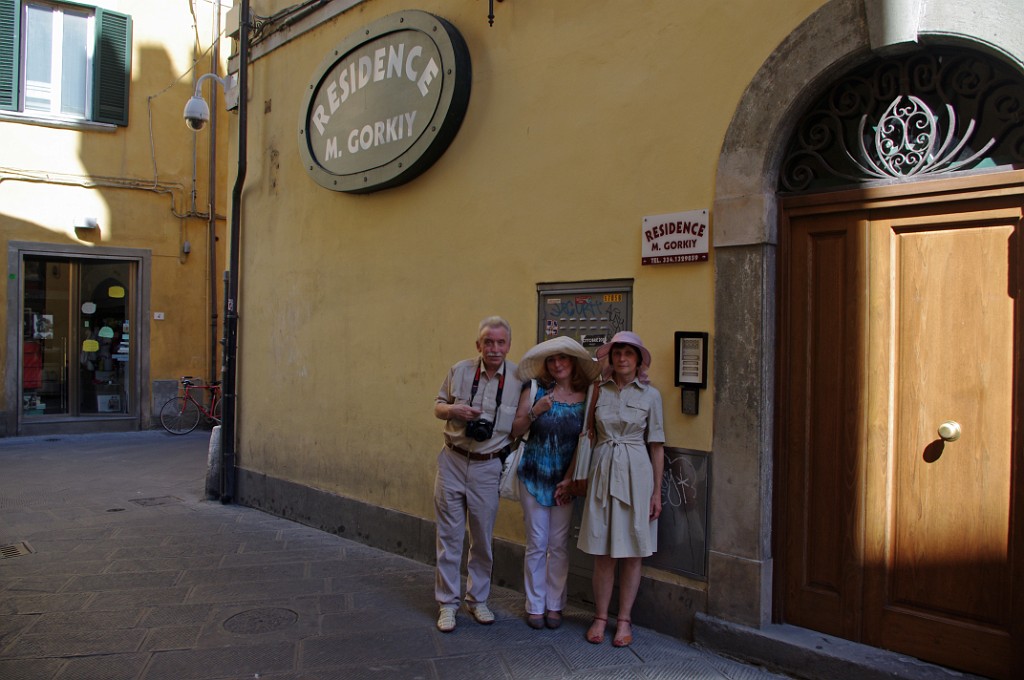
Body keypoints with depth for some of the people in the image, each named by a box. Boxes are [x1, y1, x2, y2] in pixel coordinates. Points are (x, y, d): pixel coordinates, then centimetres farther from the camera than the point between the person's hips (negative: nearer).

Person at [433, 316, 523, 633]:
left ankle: (478, 599, 29)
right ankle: (447, 603, 18)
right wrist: (454, 410, -12)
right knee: (449, 535, 5)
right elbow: (438, 406, 8)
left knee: (482, 538, 11)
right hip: (453, 461, 1)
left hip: (487, 466, 0)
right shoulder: (460, 371, -2)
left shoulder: (519, 379, -5)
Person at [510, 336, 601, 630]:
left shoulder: (586, 396, -1)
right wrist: (534, 412, -19)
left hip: (566, 479, 1)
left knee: (559, 545, 8)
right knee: (537, 544, 4)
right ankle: (535, 606, 18)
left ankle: (555, 605, 21)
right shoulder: (535, 391, -3)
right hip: (534, 476, -1)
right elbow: (515, 430, -3)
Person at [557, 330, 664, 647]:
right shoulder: (597, 391, 5)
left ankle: (624, 620, 18)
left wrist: (657, 492, 0)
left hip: (636, 473, -1)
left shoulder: (650, 395, 0)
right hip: (602, 471, 1)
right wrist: (571, 477, 9)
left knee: (631, 553, 6)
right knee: (603, 553, 5)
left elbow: (656, 446, 2)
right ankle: (600, 618, 18)